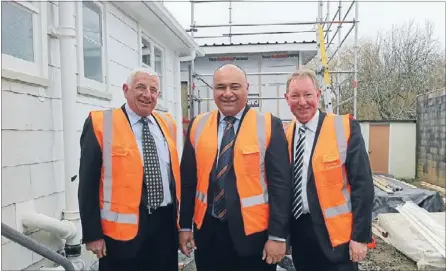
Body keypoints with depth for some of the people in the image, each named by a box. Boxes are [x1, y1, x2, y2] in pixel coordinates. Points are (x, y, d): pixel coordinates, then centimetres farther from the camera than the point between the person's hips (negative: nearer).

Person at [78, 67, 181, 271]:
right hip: (123, 228, -4)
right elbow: (88, 183, -8)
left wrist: (180, 219, 13)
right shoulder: (101, 124, -8)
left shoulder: (167, 123, 7)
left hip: (166, 224, 5)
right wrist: (92, 234, -9)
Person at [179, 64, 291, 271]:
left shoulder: (269, 125, -7)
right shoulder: (198, 125, 3)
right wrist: (185, 225, 7)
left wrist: (278, 235, -10)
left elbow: (280, 183, -8)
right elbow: (188, 179, 6)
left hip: (253, 232, -2)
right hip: (207, 231, 3)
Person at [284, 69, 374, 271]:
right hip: (298, 232, 4)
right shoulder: (285, 134, 3)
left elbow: (362, 185, -10)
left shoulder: (345, 128, -10)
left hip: (335, 234, -4)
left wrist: (360, 236, -12)